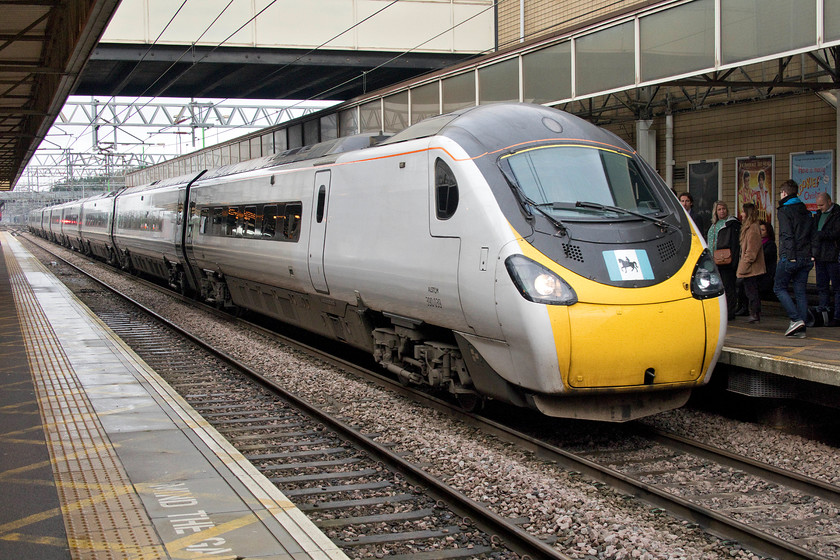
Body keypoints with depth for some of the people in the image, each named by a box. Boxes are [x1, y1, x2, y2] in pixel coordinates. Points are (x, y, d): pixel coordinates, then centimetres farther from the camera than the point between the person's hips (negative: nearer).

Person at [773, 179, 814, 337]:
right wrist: (812, 255, 13)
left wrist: (789, 255, -16)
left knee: (779, 288, 5)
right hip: (806, 258, 7)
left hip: (790, 257, -7)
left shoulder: (784, 211, -6)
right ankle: (801, 329, 5)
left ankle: (796, 319, -10)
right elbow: (812, 234, 14)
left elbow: (787, 235, -16)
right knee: (800, 291, 8)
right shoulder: (806, 211, 16)